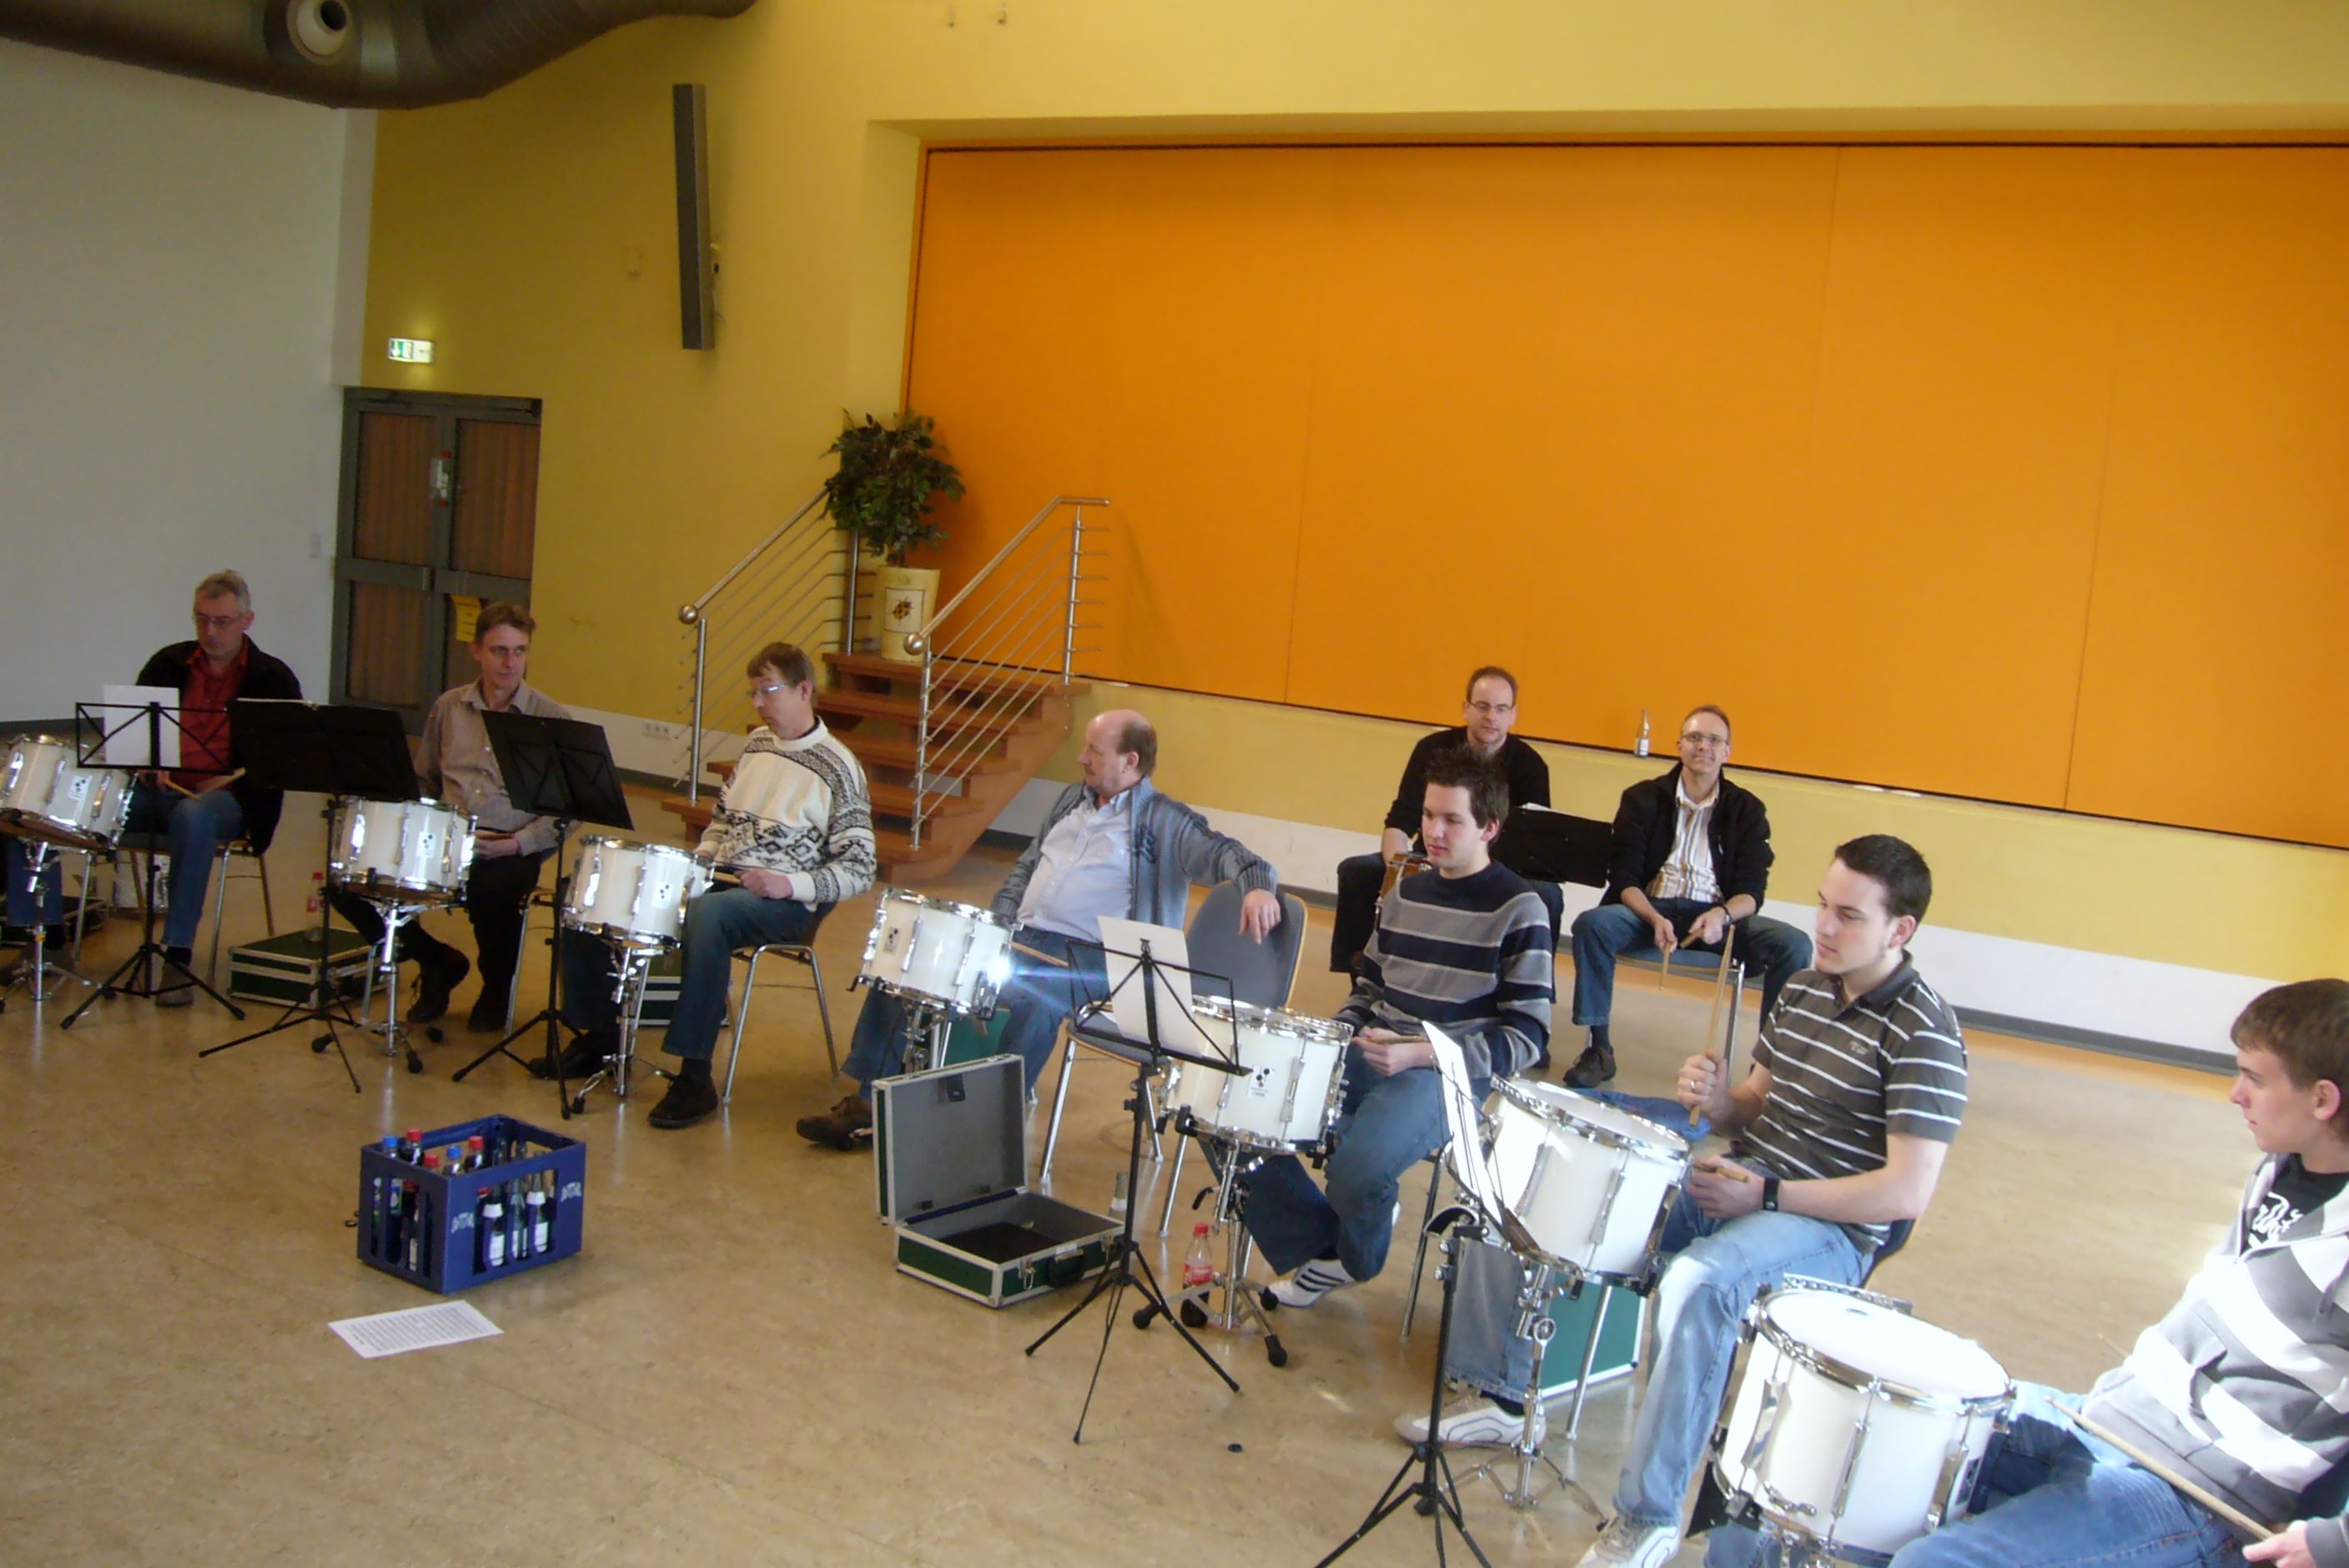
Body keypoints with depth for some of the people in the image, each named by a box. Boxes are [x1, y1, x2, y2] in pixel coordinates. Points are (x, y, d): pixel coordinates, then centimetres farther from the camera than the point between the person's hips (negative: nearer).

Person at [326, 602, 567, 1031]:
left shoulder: (550, 718, -1)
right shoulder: (449, 708, 12)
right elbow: (424, 782, 22)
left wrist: (517, 844, -17)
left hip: (513, 848, -4)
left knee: (493, 894, -38)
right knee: (348, 885, -14)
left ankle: (497, 987, -1)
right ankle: (438, 963, 13)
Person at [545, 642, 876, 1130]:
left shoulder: (837, 769, -8)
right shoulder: (758, 744, 13)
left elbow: (859, 869, -11)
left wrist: (790, 884, -24)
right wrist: (699, 860, 6)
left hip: (786, 903, -7)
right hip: (718, 879, 8)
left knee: (707, 914, -40)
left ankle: (695, 1076, -34)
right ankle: (599, 1034, 10)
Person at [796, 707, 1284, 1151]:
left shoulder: (1163, 821, -4)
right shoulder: (1073, 799, 19)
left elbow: (1222, 853, -17)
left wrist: (1257, 886, -40)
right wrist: (997, 927, 10)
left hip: (1087, 959, -7)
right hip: (1019, 938, 8)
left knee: (1030, 998, -40)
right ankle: (868, 1102, 1)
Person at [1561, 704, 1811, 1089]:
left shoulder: (1746, 809, 8)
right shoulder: (1643, 798, 6)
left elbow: (1752, 891, 1)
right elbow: (1624, 879, -2)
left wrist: (1723, 915, -24)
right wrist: (1654, 919, -24)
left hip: (1716, 915, 1)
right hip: (1648, 908, -1)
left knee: (1793, 944, -24)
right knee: (1591, 924, -31)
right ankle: (1598, 1049, -22)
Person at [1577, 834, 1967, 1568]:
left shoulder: (1921, 1033, -15)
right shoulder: (1804, 989, 8)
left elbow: (1907, 1192, -20)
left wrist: (1767, 1195, -19)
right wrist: (1715, 1099, -7)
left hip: (1828, 1227, -8)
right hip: (1738, 1182, 8)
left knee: (1696, 1282, -37)